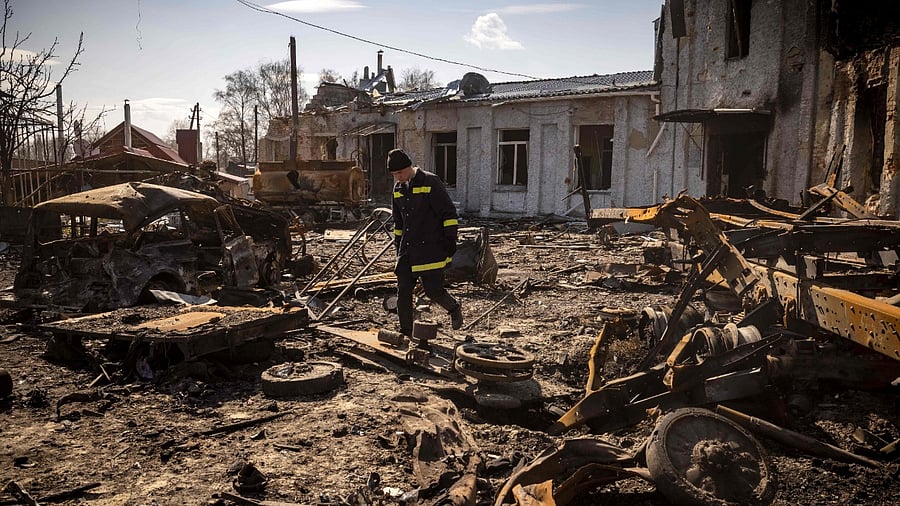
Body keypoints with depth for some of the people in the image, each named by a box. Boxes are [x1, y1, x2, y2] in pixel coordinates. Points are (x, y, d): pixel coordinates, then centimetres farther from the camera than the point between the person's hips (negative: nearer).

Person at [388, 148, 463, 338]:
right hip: (407, 249, 7)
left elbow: (448, 212, -10)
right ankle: (406, 332, 13)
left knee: (433, 290, -5)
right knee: (403, 291, 3)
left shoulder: (430, 182, -10)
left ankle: (454, 309, 26)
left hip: (430, 247, -6)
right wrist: (398, 244, 20)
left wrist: (450, 239, -13)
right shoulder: (398, 188, 12)